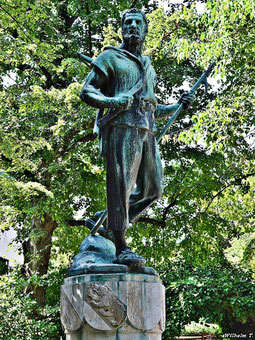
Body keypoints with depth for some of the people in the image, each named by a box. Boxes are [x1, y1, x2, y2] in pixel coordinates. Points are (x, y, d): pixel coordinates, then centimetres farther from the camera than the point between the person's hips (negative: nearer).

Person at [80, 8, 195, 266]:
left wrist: (177, 106, 18)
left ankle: (110, 221, 19)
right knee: (121, 183, -11)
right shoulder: (110, 57, 8)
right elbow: (86, 92, -1)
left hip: (147, 131, 7)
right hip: (122, 126, -7)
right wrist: (113, 101, -18)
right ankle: (121, 248, -11)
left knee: (152, 189, 4)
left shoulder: (148, 67, 28)